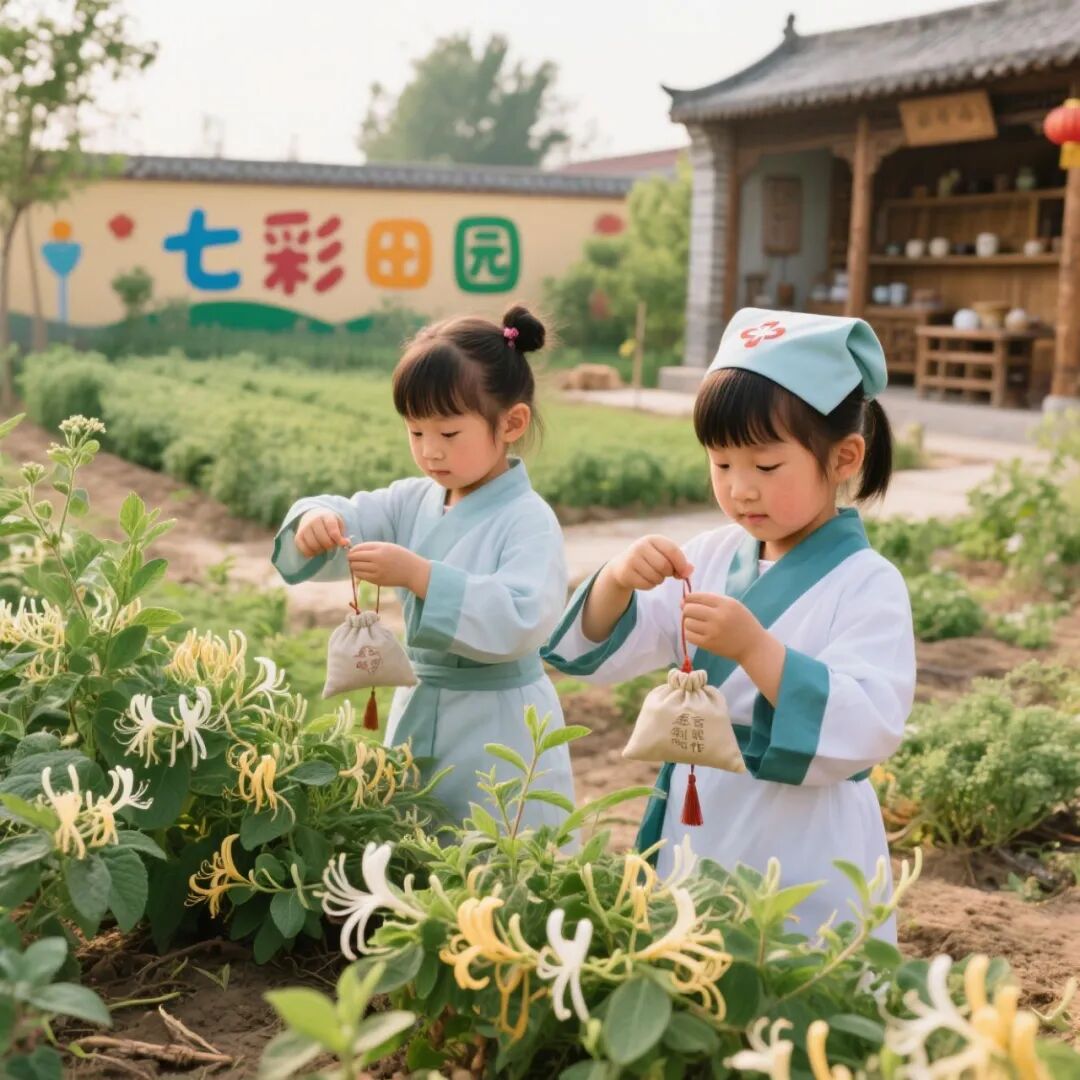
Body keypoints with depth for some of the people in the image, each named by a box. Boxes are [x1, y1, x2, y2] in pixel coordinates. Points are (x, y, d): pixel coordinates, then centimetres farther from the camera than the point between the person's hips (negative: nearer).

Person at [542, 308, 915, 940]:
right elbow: (605, 653, 3)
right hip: (690, 832, 6)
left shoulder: (868, 585, -13)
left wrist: (755, 648, -35)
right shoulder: (714, 555, 3)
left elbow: (869, 728, -24)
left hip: (801, 860, -5)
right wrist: (618, 582, -18)